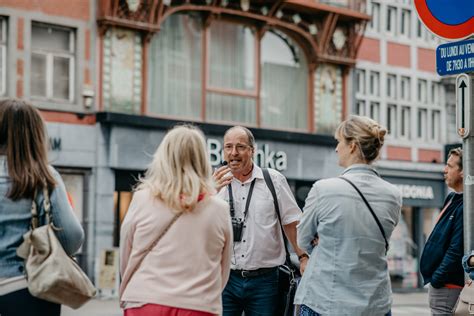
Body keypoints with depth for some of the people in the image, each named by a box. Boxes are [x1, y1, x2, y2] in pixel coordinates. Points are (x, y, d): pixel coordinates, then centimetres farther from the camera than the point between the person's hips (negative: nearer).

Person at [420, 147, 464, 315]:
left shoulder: (465, 207, -20)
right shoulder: (452, 199, 12)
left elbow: (457, 251, -23)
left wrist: (436, 280, -17)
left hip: (447, 286, -10)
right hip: (437, 281, 10)